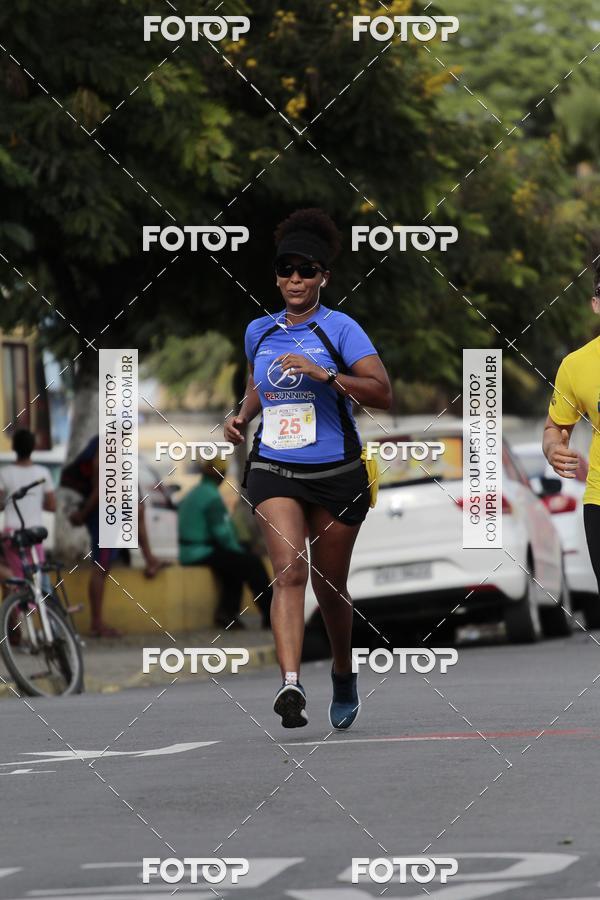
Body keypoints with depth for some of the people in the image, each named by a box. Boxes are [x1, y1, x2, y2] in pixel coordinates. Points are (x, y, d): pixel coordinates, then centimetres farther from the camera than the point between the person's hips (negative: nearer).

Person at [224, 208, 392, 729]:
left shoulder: (340, 329, -6)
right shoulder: (259, 332, 8)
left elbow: (383, 394, -15)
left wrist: (325, 374, -25)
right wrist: (242, 418, 9)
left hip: (336, 473, -2)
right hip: (274, 470, 2)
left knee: (329, 587, 10)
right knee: (290, 571, -19)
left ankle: (344, 675, 36)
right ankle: (291, 685, -31)